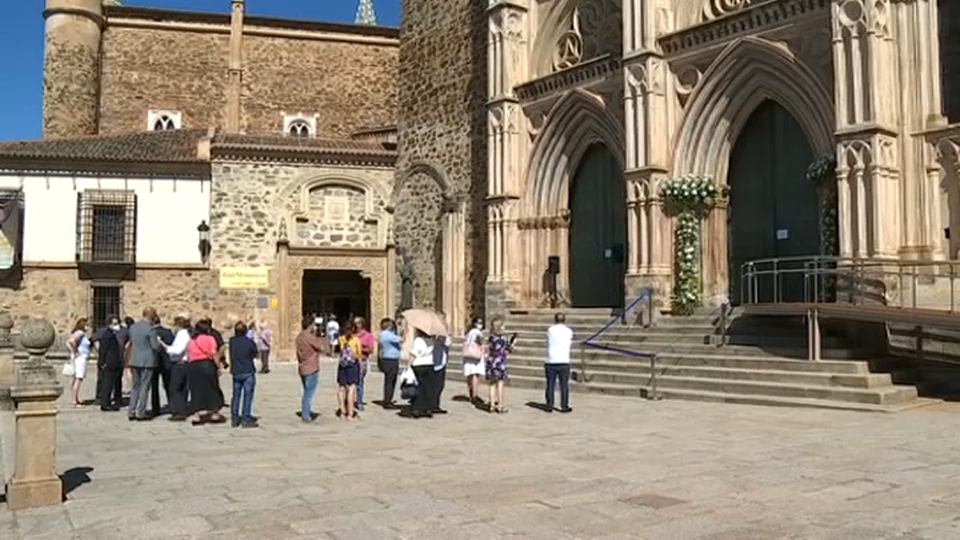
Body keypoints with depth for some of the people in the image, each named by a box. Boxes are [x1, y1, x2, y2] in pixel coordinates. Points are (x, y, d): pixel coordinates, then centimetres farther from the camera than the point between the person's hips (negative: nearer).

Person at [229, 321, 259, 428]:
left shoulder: (232, 341, -1)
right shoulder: (249, 342, -10)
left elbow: (231, 356, 11)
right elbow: (255, 355, 4)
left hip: (236, 372, 4)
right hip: (248, 372, -4)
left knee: (236, 396, 13)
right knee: (247, 396, 0)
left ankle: (234, 419, 16)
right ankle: (246, 419, -1)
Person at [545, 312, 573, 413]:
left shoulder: (550, 330, 3)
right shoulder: (568, 331, 1)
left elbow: (549, 343, 12)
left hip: (551, 362, 1)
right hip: (564, 362, -1)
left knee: (550, 385, 6)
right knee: (564, 385, 4)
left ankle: (549, 406, 9)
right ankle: (564, 406, 5)